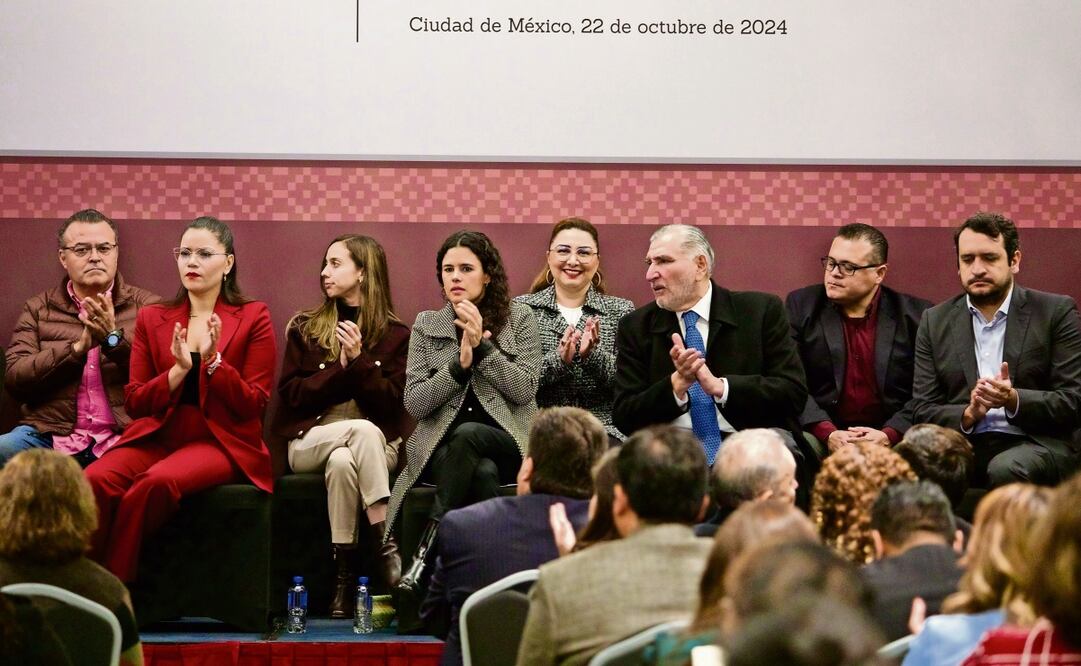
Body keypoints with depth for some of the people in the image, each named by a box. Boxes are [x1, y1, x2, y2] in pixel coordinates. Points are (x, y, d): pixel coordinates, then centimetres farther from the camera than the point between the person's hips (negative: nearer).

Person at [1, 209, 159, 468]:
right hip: (50, 434, 1)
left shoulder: (147, 306, 12)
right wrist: (78, 348, -10)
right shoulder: (37, 309, 16)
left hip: (122, 437, -1)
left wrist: (114, 338, -13)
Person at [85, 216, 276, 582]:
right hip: (156, 436, 3)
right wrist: (179, 370, -7)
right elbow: (134, 403, 11)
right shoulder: (151, 319, 16)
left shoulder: (253, 318, 7)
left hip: (221, 440, -3)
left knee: (158, 481, -36)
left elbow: (254, 405, 2)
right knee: (96, 480, -30)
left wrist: (212, 359, -12)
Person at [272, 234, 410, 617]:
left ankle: (346, 570, -39)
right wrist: (342, 368, -8)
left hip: (377, 446, 0)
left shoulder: (396, 336, 9)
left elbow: (392, 404, -1)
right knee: (364, 430, -35)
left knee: (342, 461, -37)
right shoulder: (304, 328, 13)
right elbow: (291, 393, 2)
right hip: (311, 440, 0)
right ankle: (386, 543, -38)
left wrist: (359, 362, -14)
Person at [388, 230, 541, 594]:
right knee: (483, 473, -37)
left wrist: (482, 345, -13)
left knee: (467, 435, -37)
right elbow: (414, 403, 2)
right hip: (443, 447, 0)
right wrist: (460, 364, -12)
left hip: (505, 442, 0)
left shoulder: (520, 318, 7)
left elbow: (525, 390, -5)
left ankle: (425, 556, -38)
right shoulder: (426, 325, 10)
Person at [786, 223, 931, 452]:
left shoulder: (916, 315, 5)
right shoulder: (801, 306, 7)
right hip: (819, 438, 0)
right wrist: (827, 434, -16)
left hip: (891, 439, 0)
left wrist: (889, 435, -16)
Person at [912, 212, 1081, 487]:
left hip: (1036, 442, -1)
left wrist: (1014, 400, -19)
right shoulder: (935, 321, 13)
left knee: (1006, 470, -37)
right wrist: (967, 415, -13)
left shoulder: (1056, 312, 4)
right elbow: (923, 410, 8)